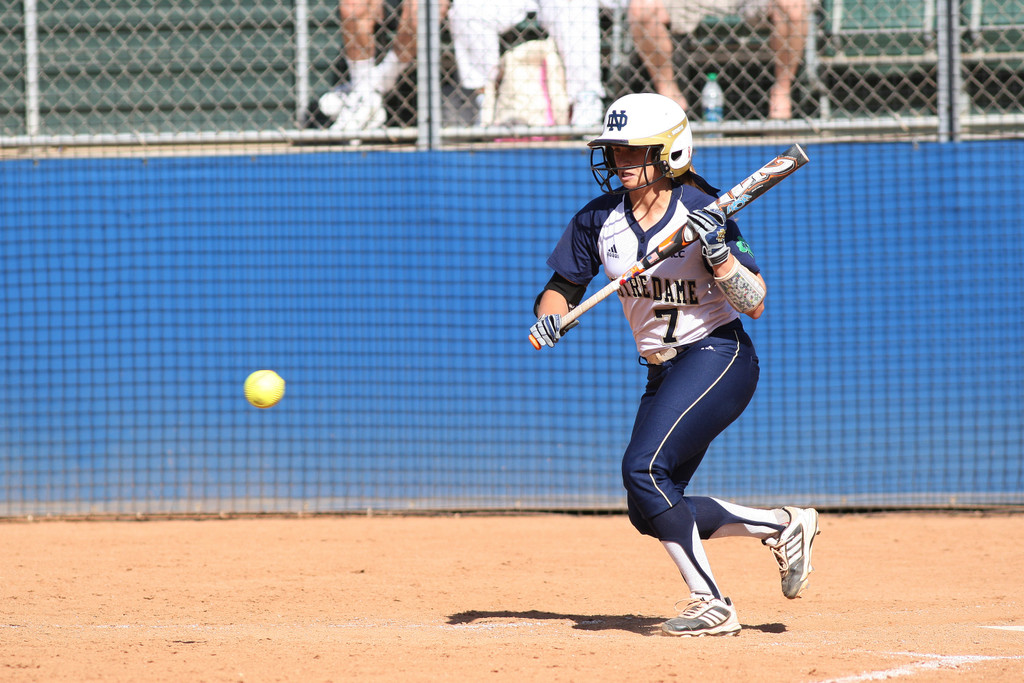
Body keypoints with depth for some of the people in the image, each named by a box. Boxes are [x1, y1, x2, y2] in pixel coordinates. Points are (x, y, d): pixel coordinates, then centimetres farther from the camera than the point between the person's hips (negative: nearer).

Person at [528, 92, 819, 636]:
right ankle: (781, 526, 18)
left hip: (718, 357, -7)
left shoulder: (703, 213, -14)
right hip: (664, 374, 7)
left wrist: (717, 250, -31)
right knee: (651, 514, 3)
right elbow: (562, 287, 9)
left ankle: (711, 605, -16)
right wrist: (550, 317, -13)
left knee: (644, 469, -24)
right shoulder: (599, 220, 1)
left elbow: (755, 305, -16)